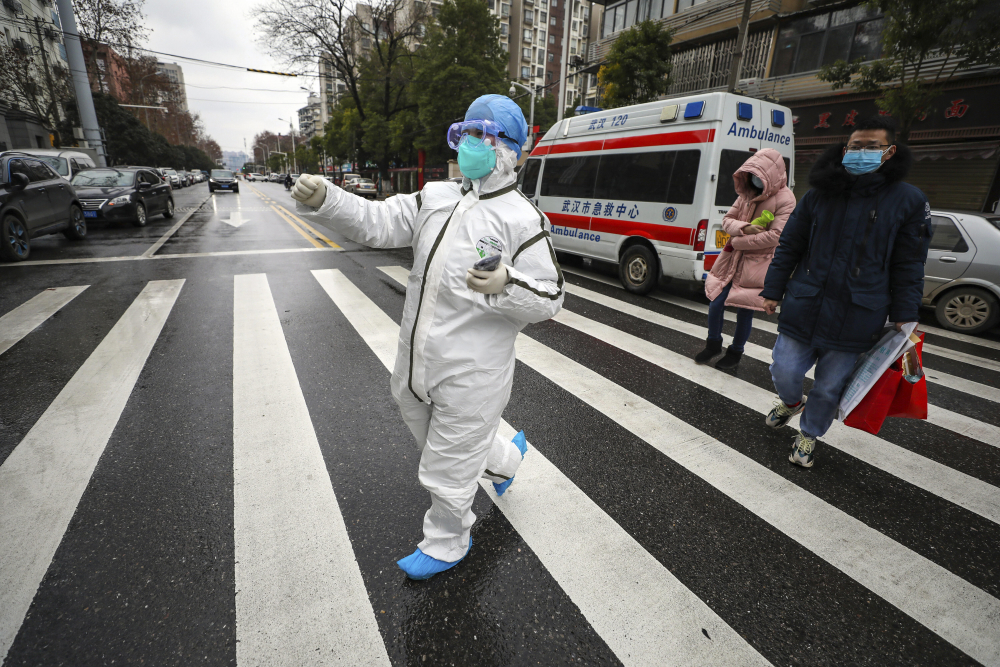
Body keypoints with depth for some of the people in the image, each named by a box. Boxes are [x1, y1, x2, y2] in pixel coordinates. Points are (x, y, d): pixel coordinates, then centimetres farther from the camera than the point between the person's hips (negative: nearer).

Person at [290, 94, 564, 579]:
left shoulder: (522, 219, -10)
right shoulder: (436, 198, 8)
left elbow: (549, 299, -11)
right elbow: (377, 222, 1)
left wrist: (505, 285, -30)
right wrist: (323, 200, -15)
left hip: (470, 376, -7)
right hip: (415, 368, 7)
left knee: (446, 473, 11)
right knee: (441, 444, 29)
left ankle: (445, 546, 41)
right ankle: (505, 459, 57)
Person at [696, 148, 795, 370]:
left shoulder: (785, 199, -9)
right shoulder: (747, 194, 9)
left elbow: (775, 235, -17)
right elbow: (727, 220, 7)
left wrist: (738, 242, -15)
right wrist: (744, 228, -15)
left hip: (758, 264, -5)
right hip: (733, 258, 5)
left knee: (744, 310, 3)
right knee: (716, 302, 3)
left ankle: (735, 353, 24)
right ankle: (713, 343, 27)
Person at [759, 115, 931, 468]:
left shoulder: (909, 201, 0)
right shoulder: (818, 196, 4)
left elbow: (908, 267, 2)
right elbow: (789, 247, 8)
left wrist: (903, 317, -1)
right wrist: (773, 290, 5)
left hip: (855, 320, -1)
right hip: (802, 309, 1)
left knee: (829, 388, 9)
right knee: (784, 371, 6)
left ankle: (808, 435, 33)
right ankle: (790, 402, 41)